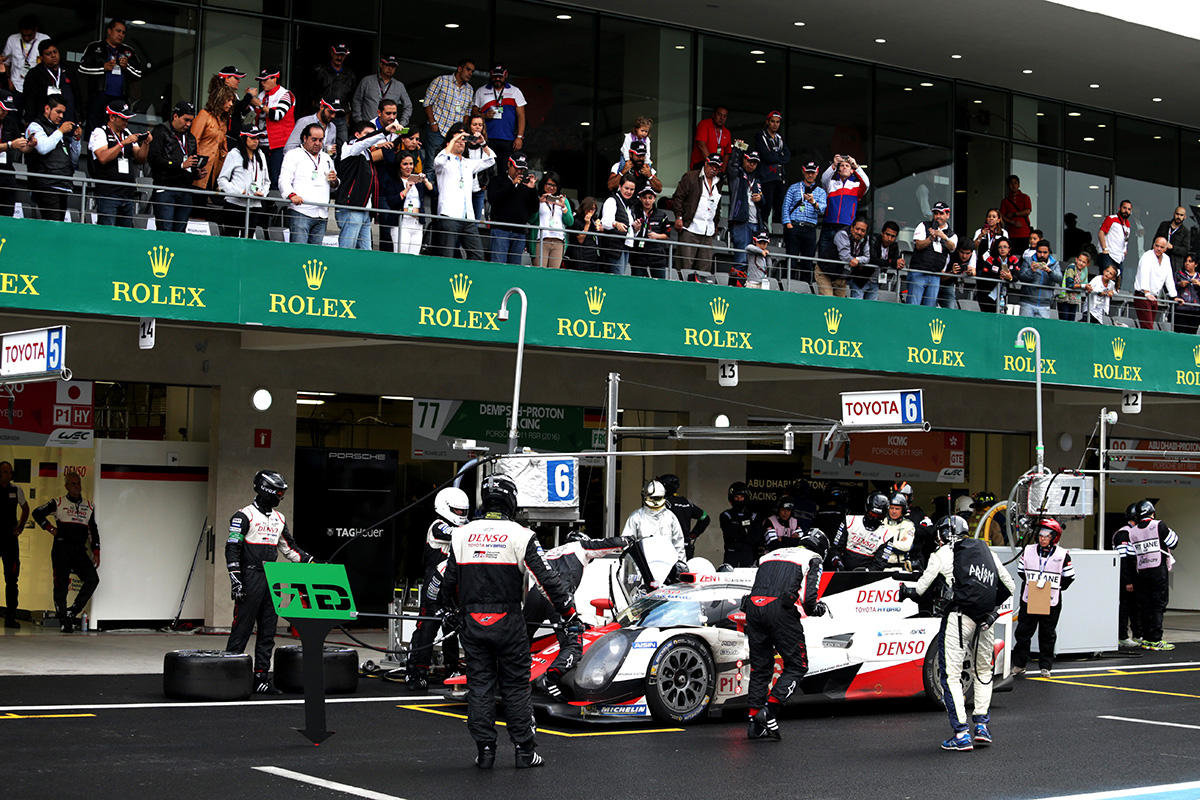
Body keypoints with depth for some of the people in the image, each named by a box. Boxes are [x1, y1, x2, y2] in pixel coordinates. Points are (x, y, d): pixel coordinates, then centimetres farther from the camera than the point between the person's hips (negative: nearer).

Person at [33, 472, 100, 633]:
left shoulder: (89, 507, 16)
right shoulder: (58, 503, 6)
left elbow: (93, 531, 18)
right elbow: (37, 513, 5)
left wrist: (96, 553, 11)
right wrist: (50, 529, 0)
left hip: (80, 550, 3)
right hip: (61, 549, -3)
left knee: (93, 579, -15)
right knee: (61, 585, -8)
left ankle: (73, 611, -4)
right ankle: (63, 621, 0)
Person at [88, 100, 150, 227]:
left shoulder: (128, 134, 18)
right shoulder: (99, 133, 0)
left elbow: (140, 159, 15)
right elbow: (103, 158, -16)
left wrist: (146, 143, -2)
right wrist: (123, 143, -16)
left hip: (128, 194, 6)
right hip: (107, 193, -6)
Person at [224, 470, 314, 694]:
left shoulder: (279, 519, 17)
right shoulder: (244, 516, -6)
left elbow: (289, 548, 24)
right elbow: (232, 549, -10)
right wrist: (235, 581, -17)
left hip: (272, 580, 7)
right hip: (250, 579, -7)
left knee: (268, 631, 6)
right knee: (242, 628, -7)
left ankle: (260, 678, 11)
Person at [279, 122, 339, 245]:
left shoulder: (327, 158, 23)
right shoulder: (293, 155, 6)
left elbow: (335, 186, 31)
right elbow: (284, 181, -4)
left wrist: (334, 181, 5)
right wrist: (292, 195, -25)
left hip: (322, 215, 5)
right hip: (300, 212, -5)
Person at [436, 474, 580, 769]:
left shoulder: (462, 534, 4)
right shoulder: (521, 535, -7)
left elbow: (448, 581, 10)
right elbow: (547, 579, -9)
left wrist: (451, 607, 30)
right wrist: (570, 614, -2)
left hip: (473, 622, 3)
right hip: (508, 622, -3)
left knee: (479, 686, 9)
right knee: (515, 687, 5)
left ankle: (484, 750, 10)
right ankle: (525, 752, 8)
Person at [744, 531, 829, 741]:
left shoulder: (771, 554, 29)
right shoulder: (813, 559, 12)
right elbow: (809, 596, -3)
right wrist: (815, 609, 17)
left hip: (753, 605, 6)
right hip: (781, 608, -6)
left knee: (760, 667, 15)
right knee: (797, 666, 7)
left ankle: (755, 723, 12)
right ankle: (769, 710, -8)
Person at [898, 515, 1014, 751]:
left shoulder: (942, 554, 6)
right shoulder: (987, 551, 20)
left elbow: (921, 590, 12)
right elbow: (1009, 587, 22)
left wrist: (906, 591, 32)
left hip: (959, 617, -5)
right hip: (986, 621, 5)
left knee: (950, 675, 0)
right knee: (983, 672, 23)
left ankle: (962, 734, -6)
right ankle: (981, 725, 15)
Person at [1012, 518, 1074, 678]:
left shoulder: (1062, 555, -3)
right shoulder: (1028, 551, 2)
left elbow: (1069, 577, 5)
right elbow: (1021, 571, 12)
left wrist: (1053, 586, -2)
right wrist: (1033, 583, 4)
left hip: (1051, 602, -1)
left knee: (1047, 635, 8)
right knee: (1023, 632, 4)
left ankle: (1045, 666, 19)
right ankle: (1019, 664, 15)